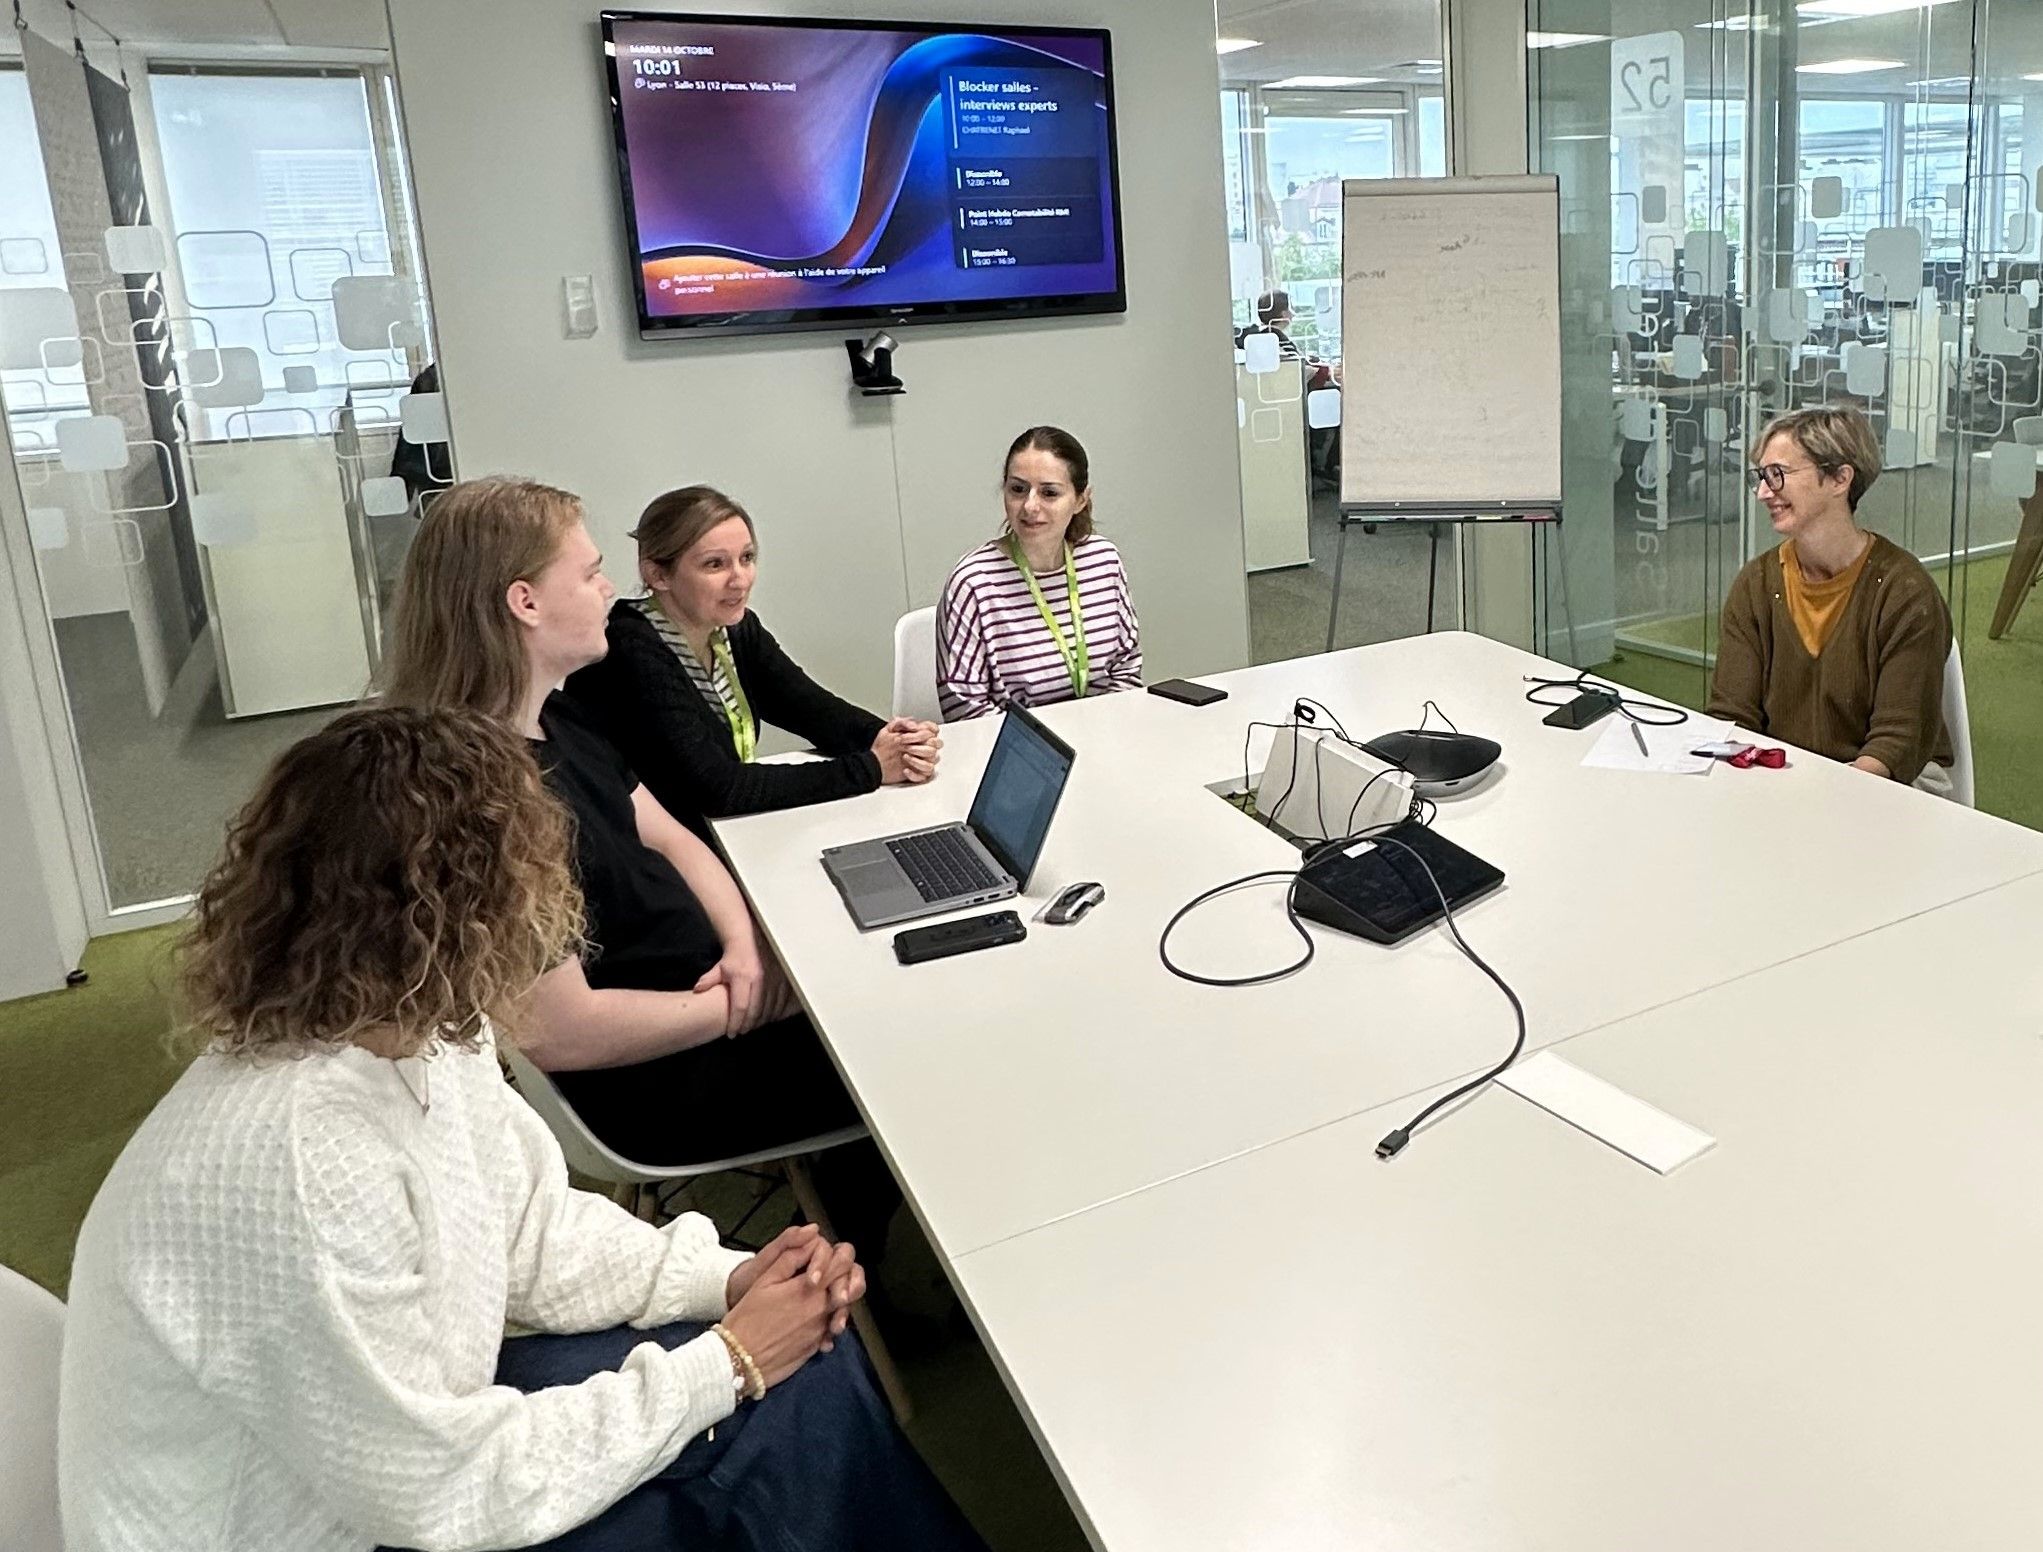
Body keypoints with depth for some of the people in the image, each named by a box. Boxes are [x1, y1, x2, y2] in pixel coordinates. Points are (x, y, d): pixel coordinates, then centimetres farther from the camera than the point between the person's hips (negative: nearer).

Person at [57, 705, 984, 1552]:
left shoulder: (416, 1033, -10)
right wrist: (726, 1365, -19)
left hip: (392, 1419, 7)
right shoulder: (294, 1170, -35)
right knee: (778, 1397, -7)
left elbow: (532, 1229, 3)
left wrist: (727, 1280, -11)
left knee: (807, 1374, 2)